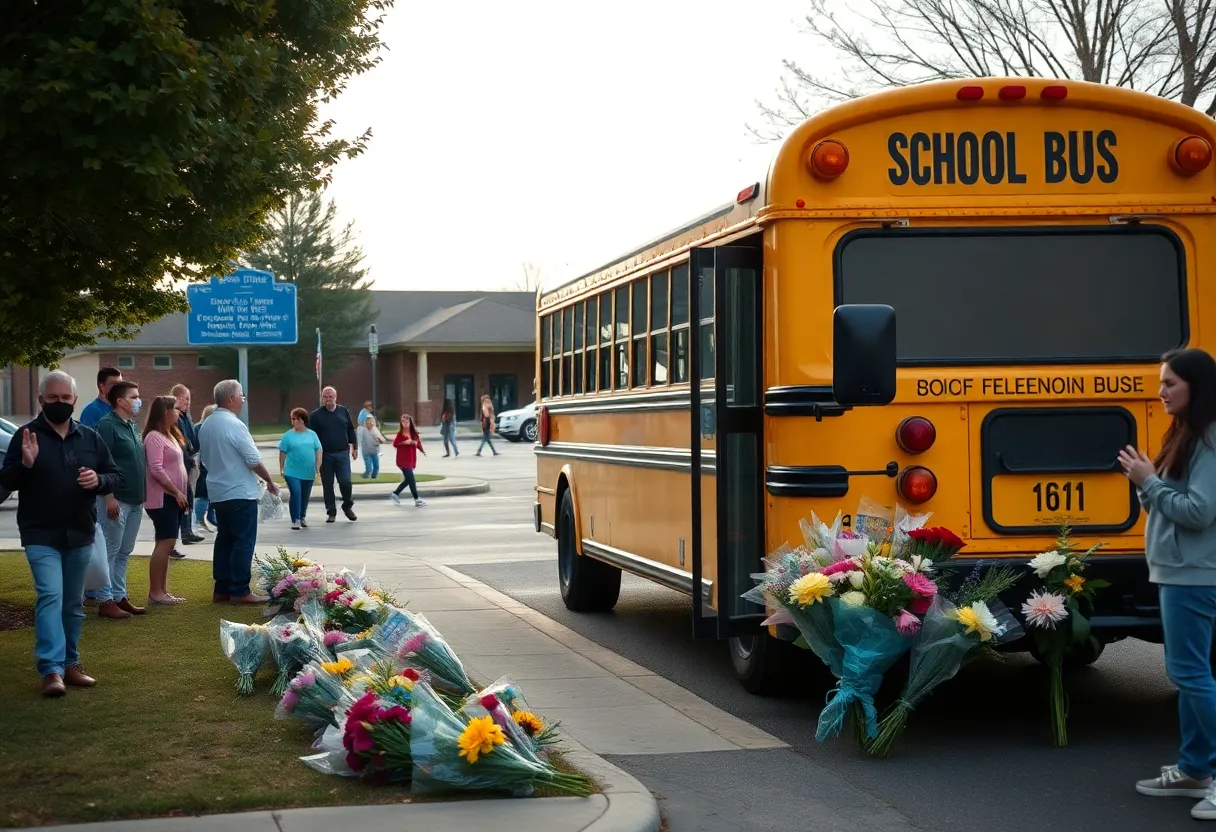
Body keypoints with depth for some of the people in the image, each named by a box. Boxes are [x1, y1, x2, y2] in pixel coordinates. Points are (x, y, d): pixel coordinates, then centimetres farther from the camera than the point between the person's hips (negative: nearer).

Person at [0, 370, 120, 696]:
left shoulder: (90, 437, 8)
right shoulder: (27, 435, -2)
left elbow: (115, 476, 12)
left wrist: (99, 480, -10)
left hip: (80, 534, 4)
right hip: (41, 535, -4)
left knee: (73, 603, 13)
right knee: (50, 595, -18)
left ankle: (70, 664, 24)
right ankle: (51, 669, -21)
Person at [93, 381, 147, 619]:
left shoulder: (131, 426, 17)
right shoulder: (108, 425, -12)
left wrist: (143, 494, 19)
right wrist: (109, 497, -23)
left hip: (135, 501, 9)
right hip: (118, 501, -9)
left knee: (124, 552, 13)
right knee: (110, 552, -5)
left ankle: (120, 597, 19)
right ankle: (105, 601, -3)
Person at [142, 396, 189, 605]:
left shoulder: (171, 435, 17)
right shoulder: (154, 437, -13)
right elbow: (156, 470, -20)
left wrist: (182, 494, 14)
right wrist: (176, 492, -17)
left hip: (174, 498, 10)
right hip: (163, 498, -10)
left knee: (167, 543, 9)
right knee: (165, 542, -12)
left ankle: (162, 590, 11)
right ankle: (155, 592, -11)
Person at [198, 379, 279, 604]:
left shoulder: (206, 425, 9)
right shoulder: (233, 424, -17)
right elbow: (254, 460, -17)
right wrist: (270, 482, -4)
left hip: (217, 492, 8)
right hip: (240, 492, -8)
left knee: (225, 539, 12)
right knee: (244, 541, -4)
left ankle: (222, 589, 13)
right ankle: (239, 591, -5)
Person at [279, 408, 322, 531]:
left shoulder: (312, 435, 5)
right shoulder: (288, 436, -2)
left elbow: (318, 451, 7)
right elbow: (282, 453, 0)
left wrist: (318, 467, 2)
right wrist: (281, 469, -1)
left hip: (309, 473, 3)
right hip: (292, 472, -3)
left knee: (305, 496, 14)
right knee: (295, 494, -15)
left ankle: (302, 517, 32)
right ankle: (295, 520, -10)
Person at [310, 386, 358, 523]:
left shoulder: (344, 412, 6)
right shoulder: (315, 415, -1)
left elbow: (351, 430, 12)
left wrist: (354, 447, 10)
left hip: (342, 454, 1)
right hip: (325, 455, -1)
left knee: (345, 481, -6)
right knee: (327, 485, 4)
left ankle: (347, 506, 17)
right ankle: (331, 512, 14)